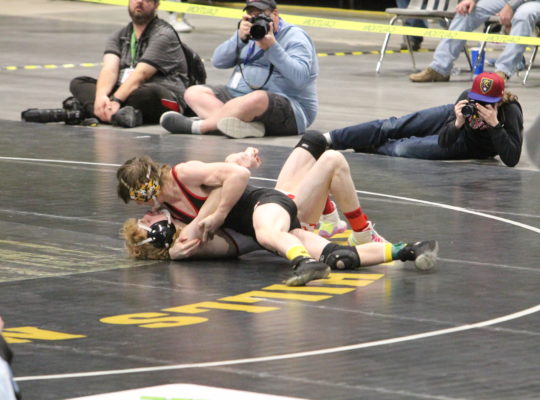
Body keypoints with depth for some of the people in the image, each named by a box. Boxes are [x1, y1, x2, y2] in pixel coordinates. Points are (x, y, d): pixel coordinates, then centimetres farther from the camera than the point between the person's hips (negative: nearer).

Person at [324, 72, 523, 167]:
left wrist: (494, 124, -52)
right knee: (391, 127, 0)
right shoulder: (467, 99, -29)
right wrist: (458, 123, -44)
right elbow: (444, 141, -22)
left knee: (404, 148, -16)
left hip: (470, 146, -3)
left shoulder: (510, 112, -38)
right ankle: (328, 138, 15)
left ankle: (371, 148, 17)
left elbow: (512, 159, -45)